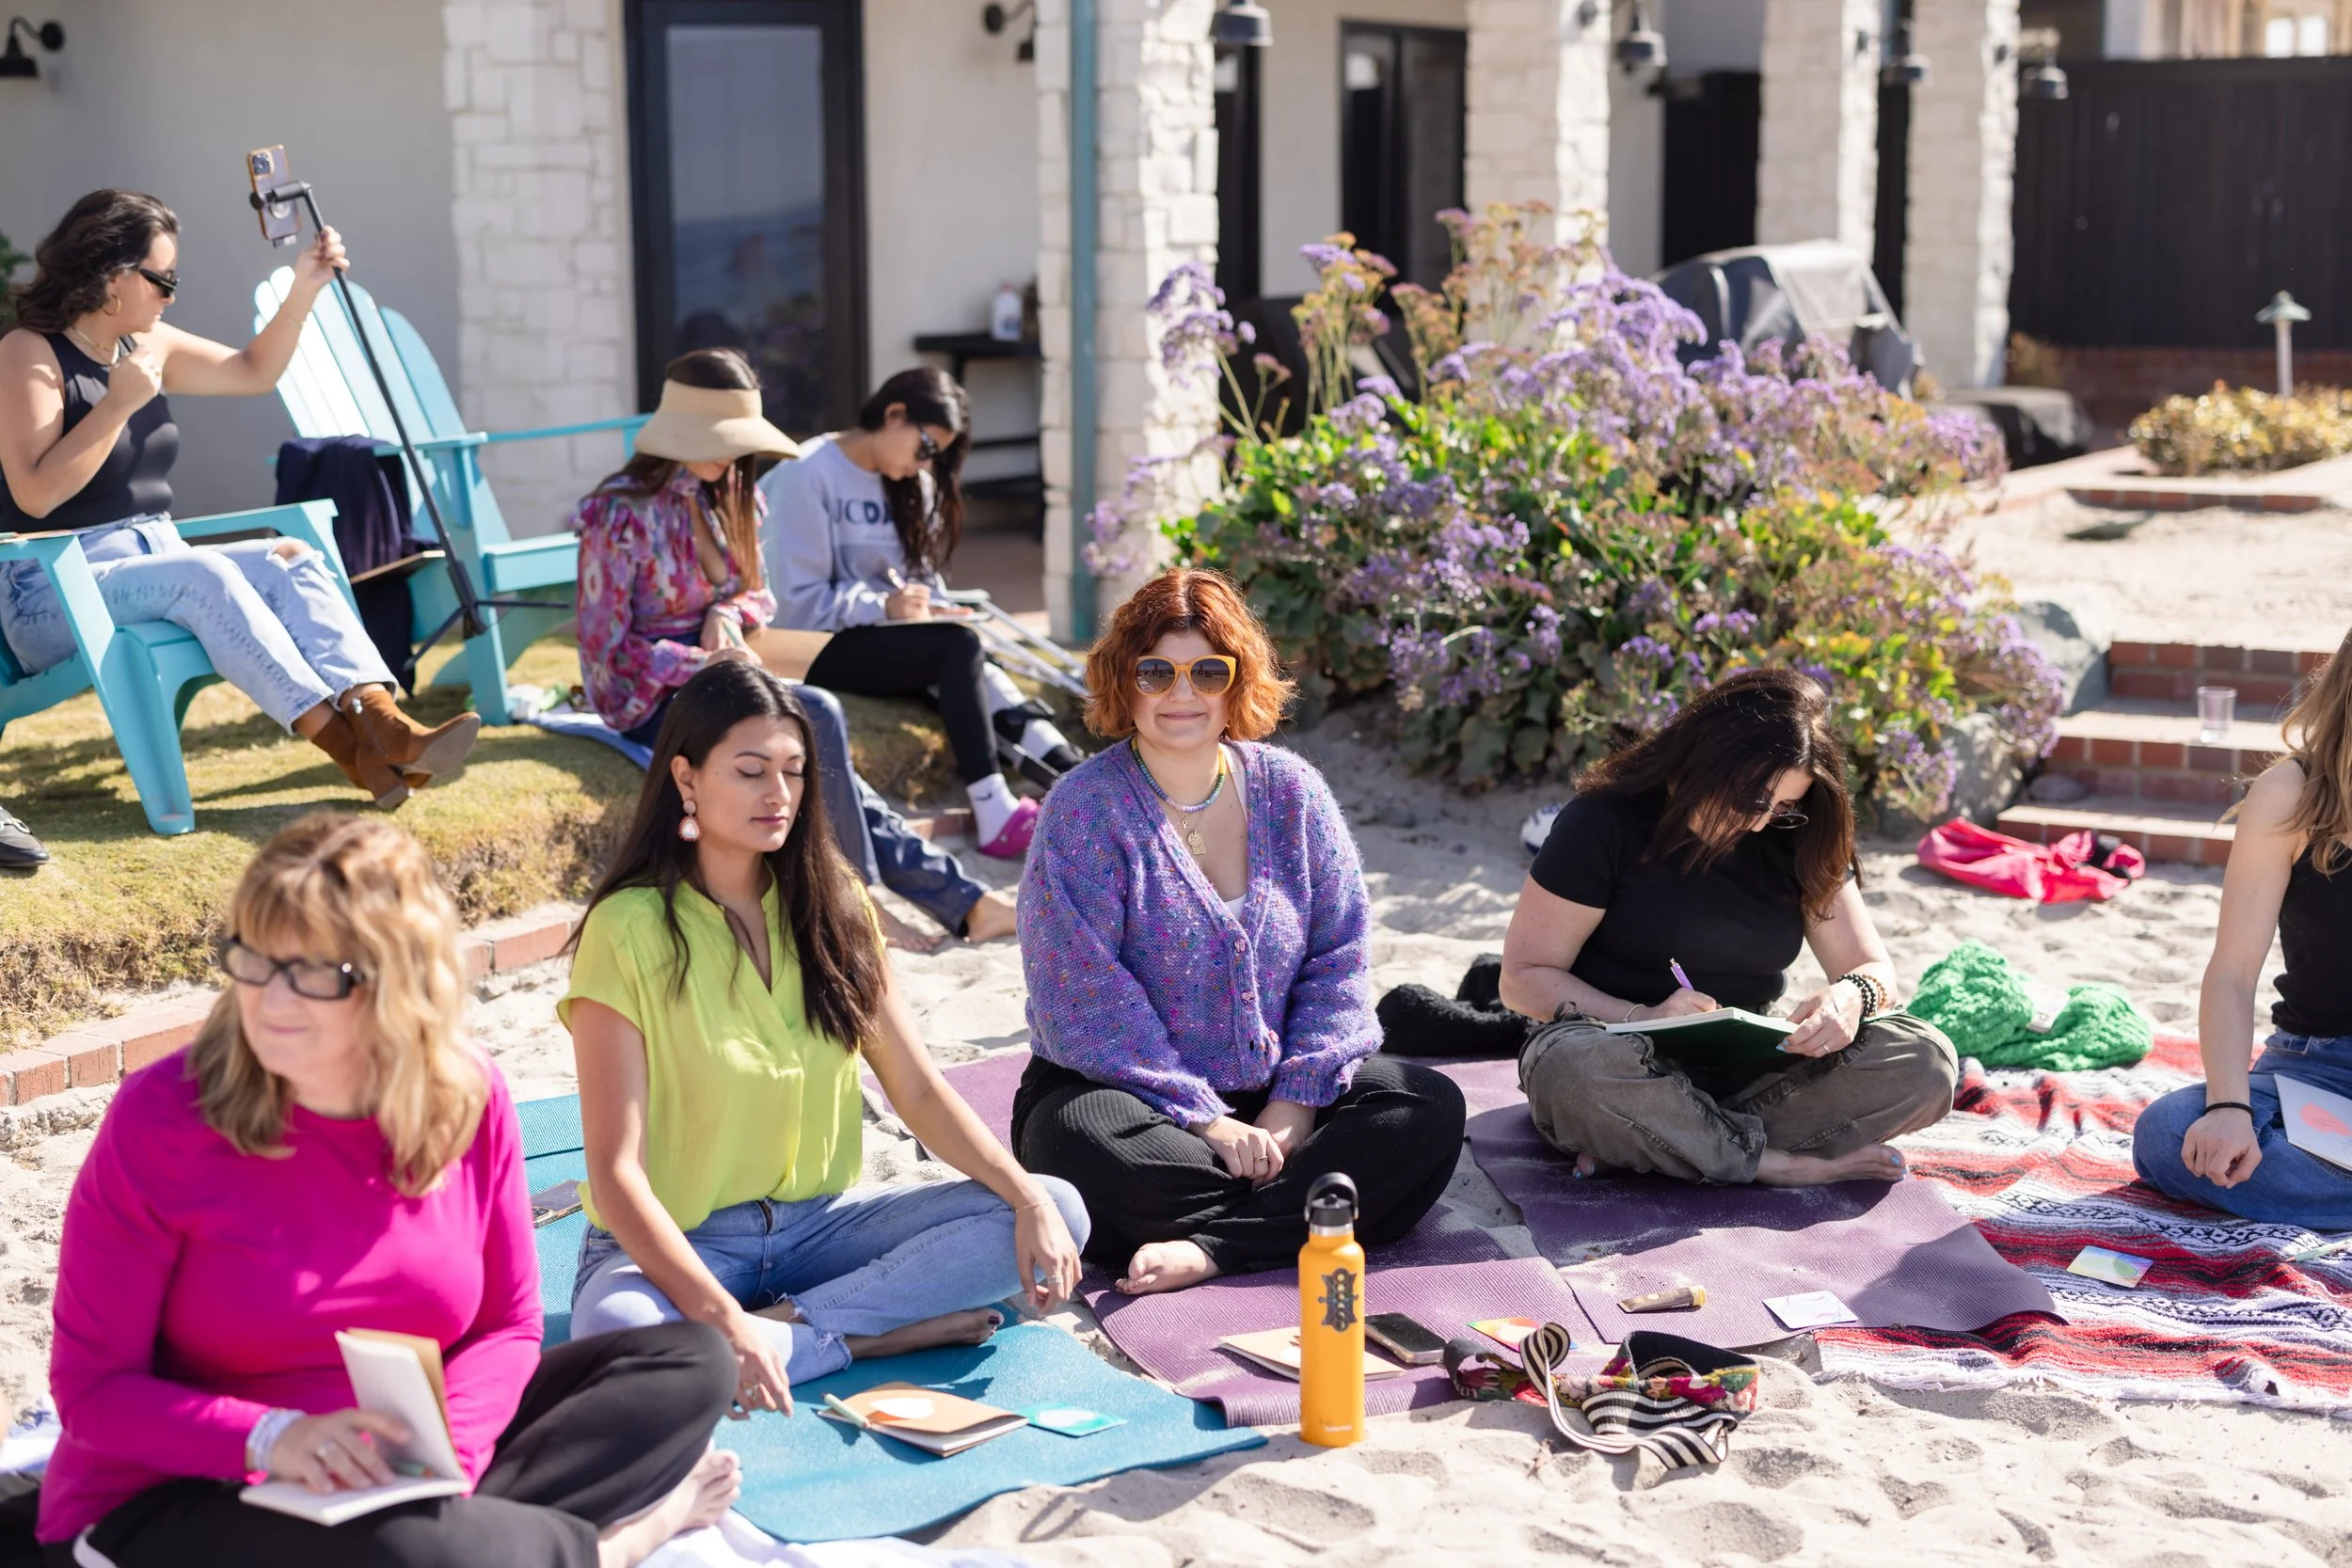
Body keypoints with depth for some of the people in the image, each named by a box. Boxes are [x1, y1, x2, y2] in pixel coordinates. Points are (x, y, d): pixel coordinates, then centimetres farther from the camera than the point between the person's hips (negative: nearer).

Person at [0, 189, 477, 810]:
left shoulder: (148, 343, 12)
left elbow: (253, 372, 21)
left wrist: (303, 291, 8)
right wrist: (120, 403, -22)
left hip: (152, 565, 8)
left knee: (290, 560, -17)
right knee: (204, 573, -33)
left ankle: (383, 727, -39)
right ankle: (349, 749, -42)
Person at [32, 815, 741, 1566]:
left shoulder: (469, 1100, -6)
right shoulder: (161, 1116, -16)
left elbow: (506, 1329, 2)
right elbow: (93, 1386, -13)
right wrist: (274, 1440, -31)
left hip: (392, 1490, 5)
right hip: (177, 1498, -4)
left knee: (690, 1361, -3)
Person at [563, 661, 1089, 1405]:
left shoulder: (830, 908, 5)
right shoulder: (629, 930, -13)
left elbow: (921, 1093, 3)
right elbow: (616, 1173, -18)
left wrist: (1029, 1199, -15)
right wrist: (724, 1321, -32)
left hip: (817, 1223, 5)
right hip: (674, 1242, -5)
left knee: (1059, 1211, -13)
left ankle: (787, 1326, -18)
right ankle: (878, 1331, -20)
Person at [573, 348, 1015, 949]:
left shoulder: (721, 497, 9)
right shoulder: (622, 512, -14)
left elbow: (759, 598, 18)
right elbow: (607, 648, -14)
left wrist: (726, 613, -7)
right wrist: (707, 663, -23)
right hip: (651, 698, -7)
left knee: (837, 789, -15)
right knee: (818, 716, -27)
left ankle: (968, 904, -17)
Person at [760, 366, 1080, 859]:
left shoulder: (909, 484, 13)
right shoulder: (808, 474, -11)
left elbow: (921, 577, 17)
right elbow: (801, 603, -15)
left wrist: (932, 608, -5)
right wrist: (886, 606, -24)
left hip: (888, 632, 7)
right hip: (821, 648, -7)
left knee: (980, 670, -24)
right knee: (958, 647, -30)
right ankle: (996, 816, -36)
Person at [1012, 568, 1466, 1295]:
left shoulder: (1290, 791, 5)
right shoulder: (1085, 807, -8)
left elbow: (1338, 957, 2)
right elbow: (1087, 998, -15)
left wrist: (1295, 1102, -12)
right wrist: (1204, 1123, -21)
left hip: (1271, 1092, 4)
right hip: (1120, 1091, -4)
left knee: (1432, 1107, -18)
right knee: (1080, 1143, -36)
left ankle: (1207, 1248, -28)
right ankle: (1300, 1214, -20)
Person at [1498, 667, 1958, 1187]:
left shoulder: (1796, 839, 4)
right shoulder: (1607, 821, -9)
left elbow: (1875, 969, 5)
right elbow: (1524, 977, -10)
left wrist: (1852, 997, -21)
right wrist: (1644, 1019, -26)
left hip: (1747, 1074, 5)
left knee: (1924, 1062, -21)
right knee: (1572, 1064, -40)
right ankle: (1784, 1166, -24)